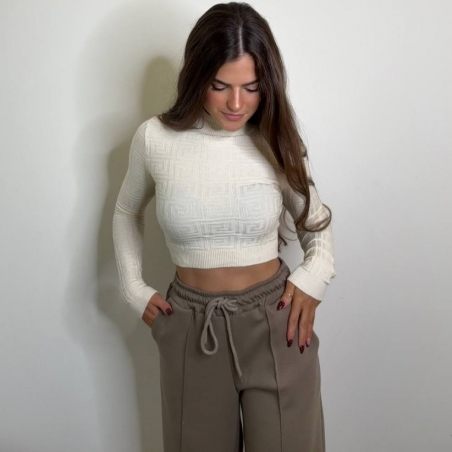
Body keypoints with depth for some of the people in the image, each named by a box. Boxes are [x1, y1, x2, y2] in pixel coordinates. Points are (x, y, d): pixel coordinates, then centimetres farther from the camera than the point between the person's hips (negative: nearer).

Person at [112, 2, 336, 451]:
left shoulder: (276, 142, -7)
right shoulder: (155, 138, -8)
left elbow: (315, 219, 9)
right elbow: (127, 213, 11)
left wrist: (315, 272, -8)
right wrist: (133, 288, 3)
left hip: (276, 322, 0)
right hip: (190, 326, 1)